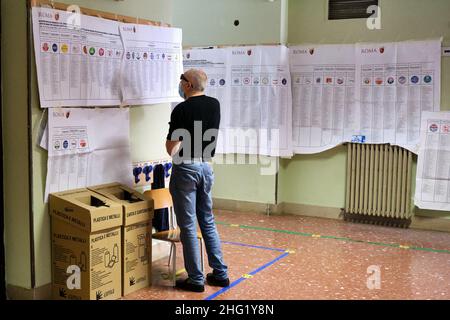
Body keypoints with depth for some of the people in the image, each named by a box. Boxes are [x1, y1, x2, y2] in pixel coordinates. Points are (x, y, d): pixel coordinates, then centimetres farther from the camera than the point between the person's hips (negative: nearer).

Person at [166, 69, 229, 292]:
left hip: (186, 168, -6)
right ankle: (220, 274, 19)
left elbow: (172, 149, -15)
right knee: (208, 222, 16)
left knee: (188, 226, 2)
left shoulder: (181, 110, -14)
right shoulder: (215, 105, 4)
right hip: (207, 166, 7)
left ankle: (195, 280, 9)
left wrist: (170, 141, 7)